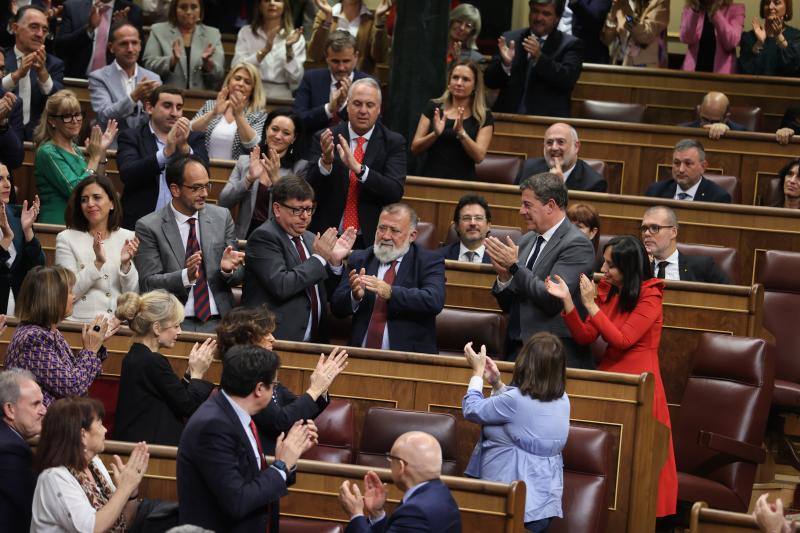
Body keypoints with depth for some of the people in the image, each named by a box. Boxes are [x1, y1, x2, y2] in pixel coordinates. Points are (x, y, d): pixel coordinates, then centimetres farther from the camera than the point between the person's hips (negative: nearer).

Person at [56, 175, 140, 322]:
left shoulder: (128, 238, 11)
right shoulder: (66, 238, 6)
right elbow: (69, 293, -2)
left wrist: (126, 264, -9)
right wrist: (98, 263, -12)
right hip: (80, 322, -2)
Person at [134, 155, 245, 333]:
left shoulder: (222, 217, 11)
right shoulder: (149, 227, 0)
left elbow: (239, 276, 13)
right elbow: (148, 283, -4)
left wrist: (228, 269, -11)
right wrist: (186, 276, -21)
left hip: (218, 323, 3)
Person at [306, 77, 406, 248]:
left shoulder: (393, 143, 3)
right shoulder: (324, 139, 5)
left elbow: (395, 192, -10)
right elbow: (310, 189, -3)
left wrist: (358, 168, -23)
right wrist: (325, 161, -22)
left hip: (372, 239, 0)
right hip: (327, 238, 1)